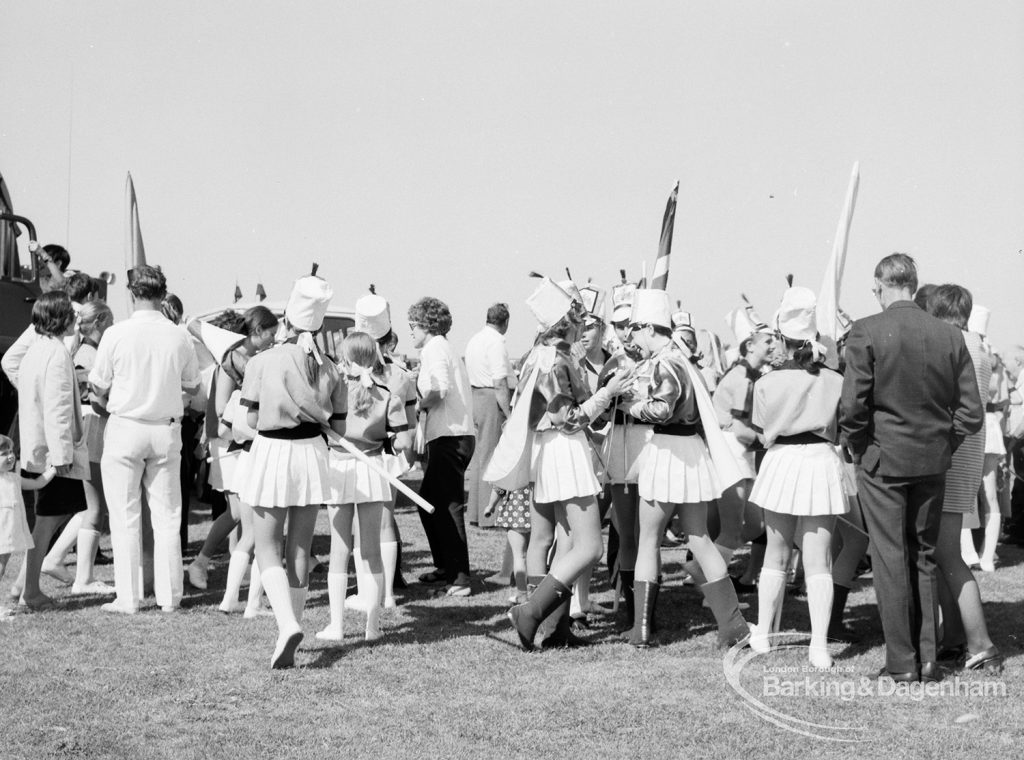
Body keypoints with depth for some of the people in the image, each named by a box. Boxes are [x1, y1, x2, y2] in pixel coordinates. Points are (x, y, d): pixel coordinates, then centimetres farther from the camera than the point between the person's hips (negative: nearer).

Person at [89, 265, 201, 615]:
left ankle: (128, 598, 4)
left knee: (125, 517, 3)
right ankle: (169, 595, 13)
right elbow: (192, 385, 10)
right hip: (167, 429, 3)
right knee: (167, 516, 10)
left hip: (125, 427, -2)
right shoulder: (178, 336, -3)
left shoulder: (117, 334, -10)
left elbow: (98, 388, -3)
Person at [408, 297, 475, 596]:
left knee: (447, 505, -9)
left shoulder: (434, 349, -8)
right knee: (429, 501, 18)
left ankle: (460, 576, -10)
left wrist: (420, 405, -8)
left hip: (449, 437, -10)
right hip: (452, 436, 10)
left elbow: (439, 390, -23)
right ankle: (446, 566, 24)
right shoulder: (443, 348, 22)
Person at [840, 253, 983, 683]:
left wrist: (857, 450, 1)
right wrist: (942, 445, 13)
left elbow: (853, 406, -15)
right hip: (933, 465, 4)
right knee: (926, 559, 15)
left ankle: (902, 663, 7)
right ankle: (927, 660, 18)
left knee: (890, 560, 3)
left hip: (882, 460, -4)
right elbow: (971, 413, 1)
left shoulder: (866, 333, -11)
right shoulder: (950, 336, 1)